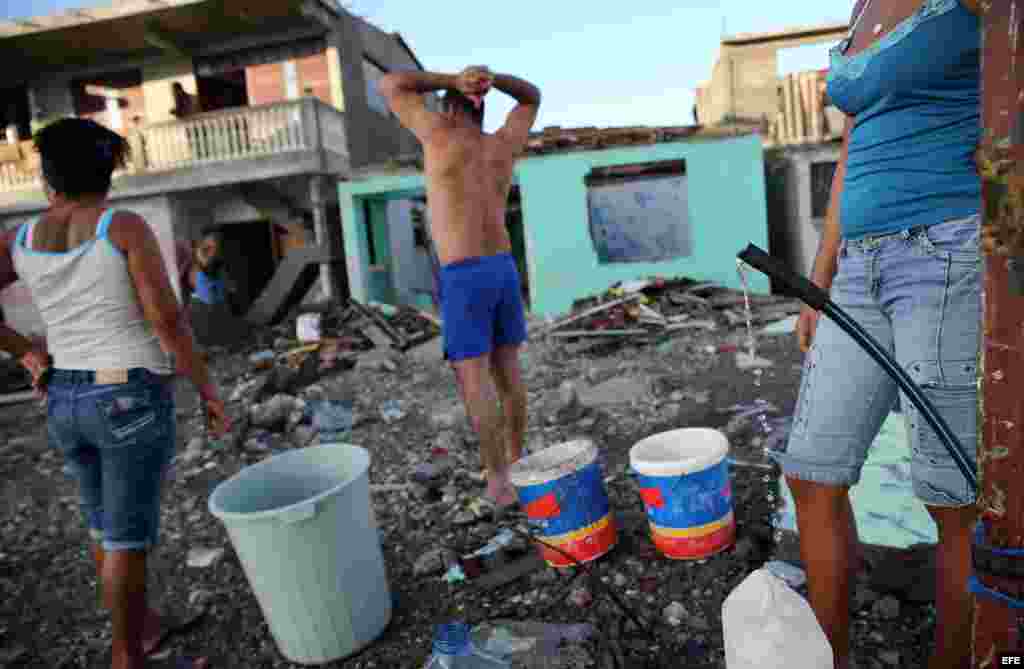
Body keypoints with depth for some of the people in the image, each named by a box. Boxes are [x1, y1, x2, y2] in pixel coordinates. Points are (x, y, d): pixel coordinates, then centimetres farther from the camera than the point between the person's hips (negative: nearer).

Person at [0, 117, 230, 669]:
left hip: (66, 402, 6)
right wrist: (207, 388, -8)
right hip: (133, 401, -6)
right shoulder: (125, 227, -13)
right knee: (127, 536, 6)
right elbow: (167, 320, -17)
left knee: (106, 525, 23)